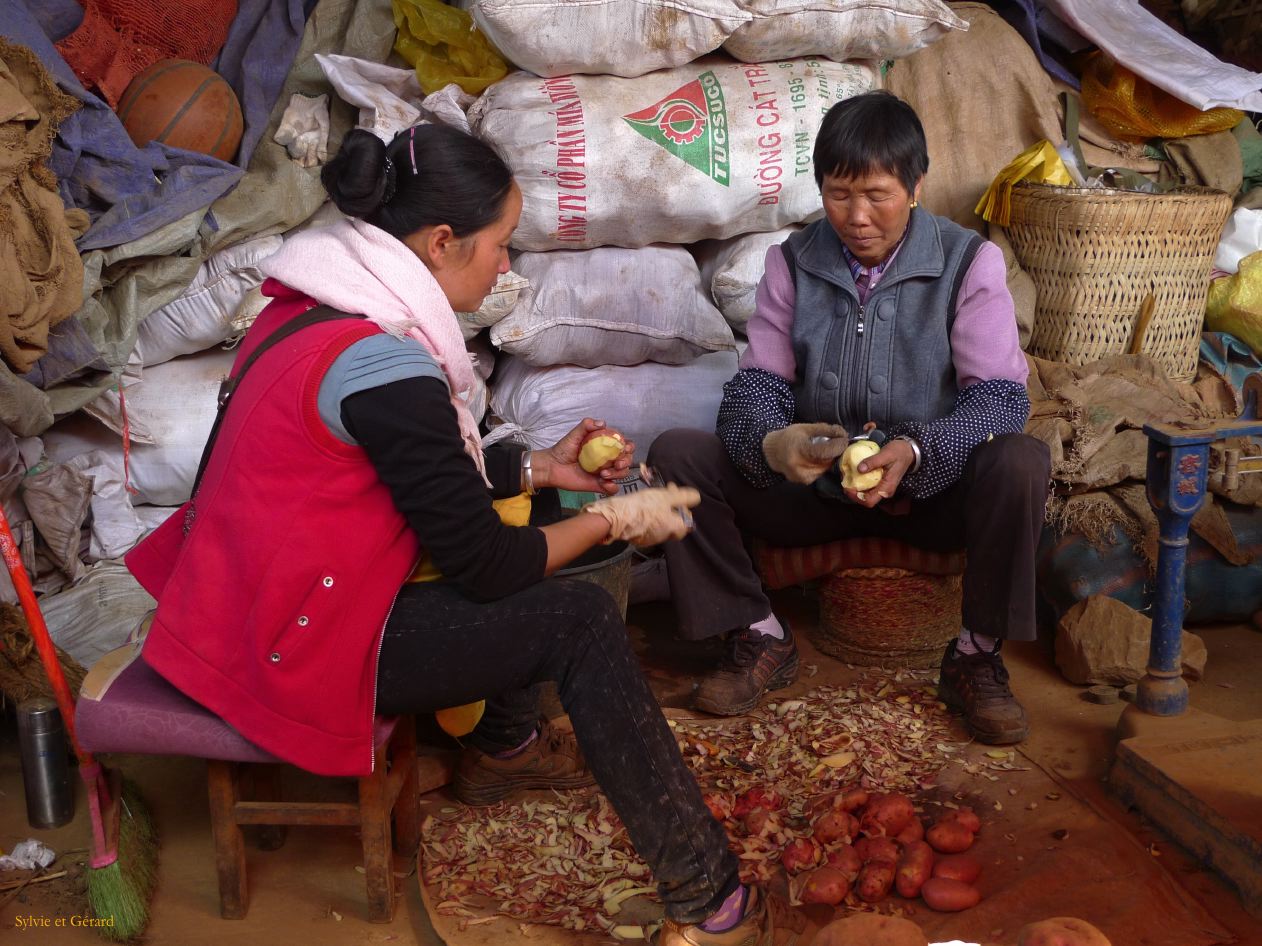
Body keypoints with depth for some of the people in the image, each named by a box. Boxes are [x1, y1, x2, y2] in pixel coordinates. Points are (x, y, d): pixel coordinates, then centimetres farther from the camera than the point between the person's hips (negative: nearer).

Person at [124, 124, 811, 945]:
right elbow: (484, 563, -18)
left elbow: (434, 470, 15)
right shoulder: (384, 364, -26)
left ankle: (504, 748, 35)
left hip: (242, 588, 10)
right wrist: (616, 519, -4)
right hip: (300, 642, -10)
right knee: (582, 620, -9)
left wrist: (543, 467, 11)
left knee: (512, 528, 19)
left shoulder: (319, 305, 3)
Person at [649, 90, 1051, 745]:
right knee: (675, 455, -16)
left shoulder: (968, 261, -7)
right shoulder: (793, 261, 0)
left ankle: (977, 655, -11)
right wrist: (771, 443, -30)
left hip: (931, 489, -2)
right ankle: (760, 639, -5)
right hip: (814, 488, 2)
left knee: (1021, 463, -33)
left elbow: (1000, 393, -14)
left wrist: (916, 452, -34)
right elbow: (757, 382, -4)